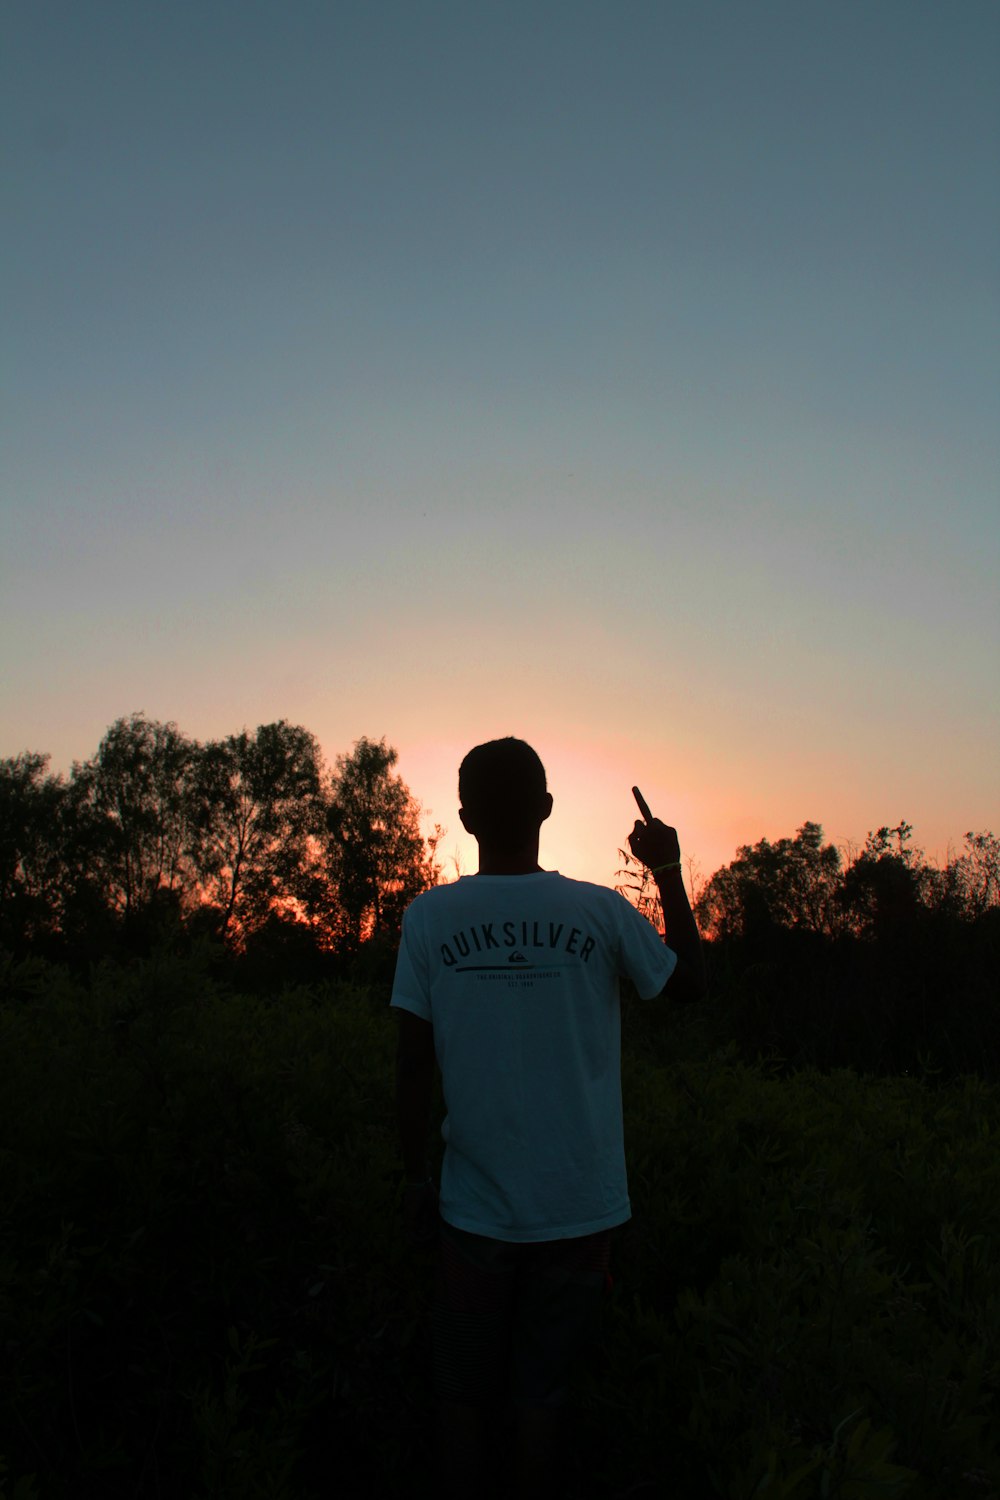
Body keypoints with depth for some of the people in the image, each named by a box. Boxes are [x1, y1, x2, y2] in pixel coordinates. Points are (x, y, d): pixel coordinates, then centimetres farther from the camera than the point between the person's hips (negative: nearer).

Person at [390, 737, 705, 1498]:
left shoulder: (428, 919, -9)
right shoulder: (600, 912, -9)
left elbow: (414, 1065, -5)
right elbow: (690, 981, 7)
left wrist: (415, 1176, 8)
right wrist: (670, 873, 14)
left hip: (475, 1207, 0)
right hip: (577, 1208, 0)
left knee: (466, 1395, 17)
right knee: (542, 1393, 15)